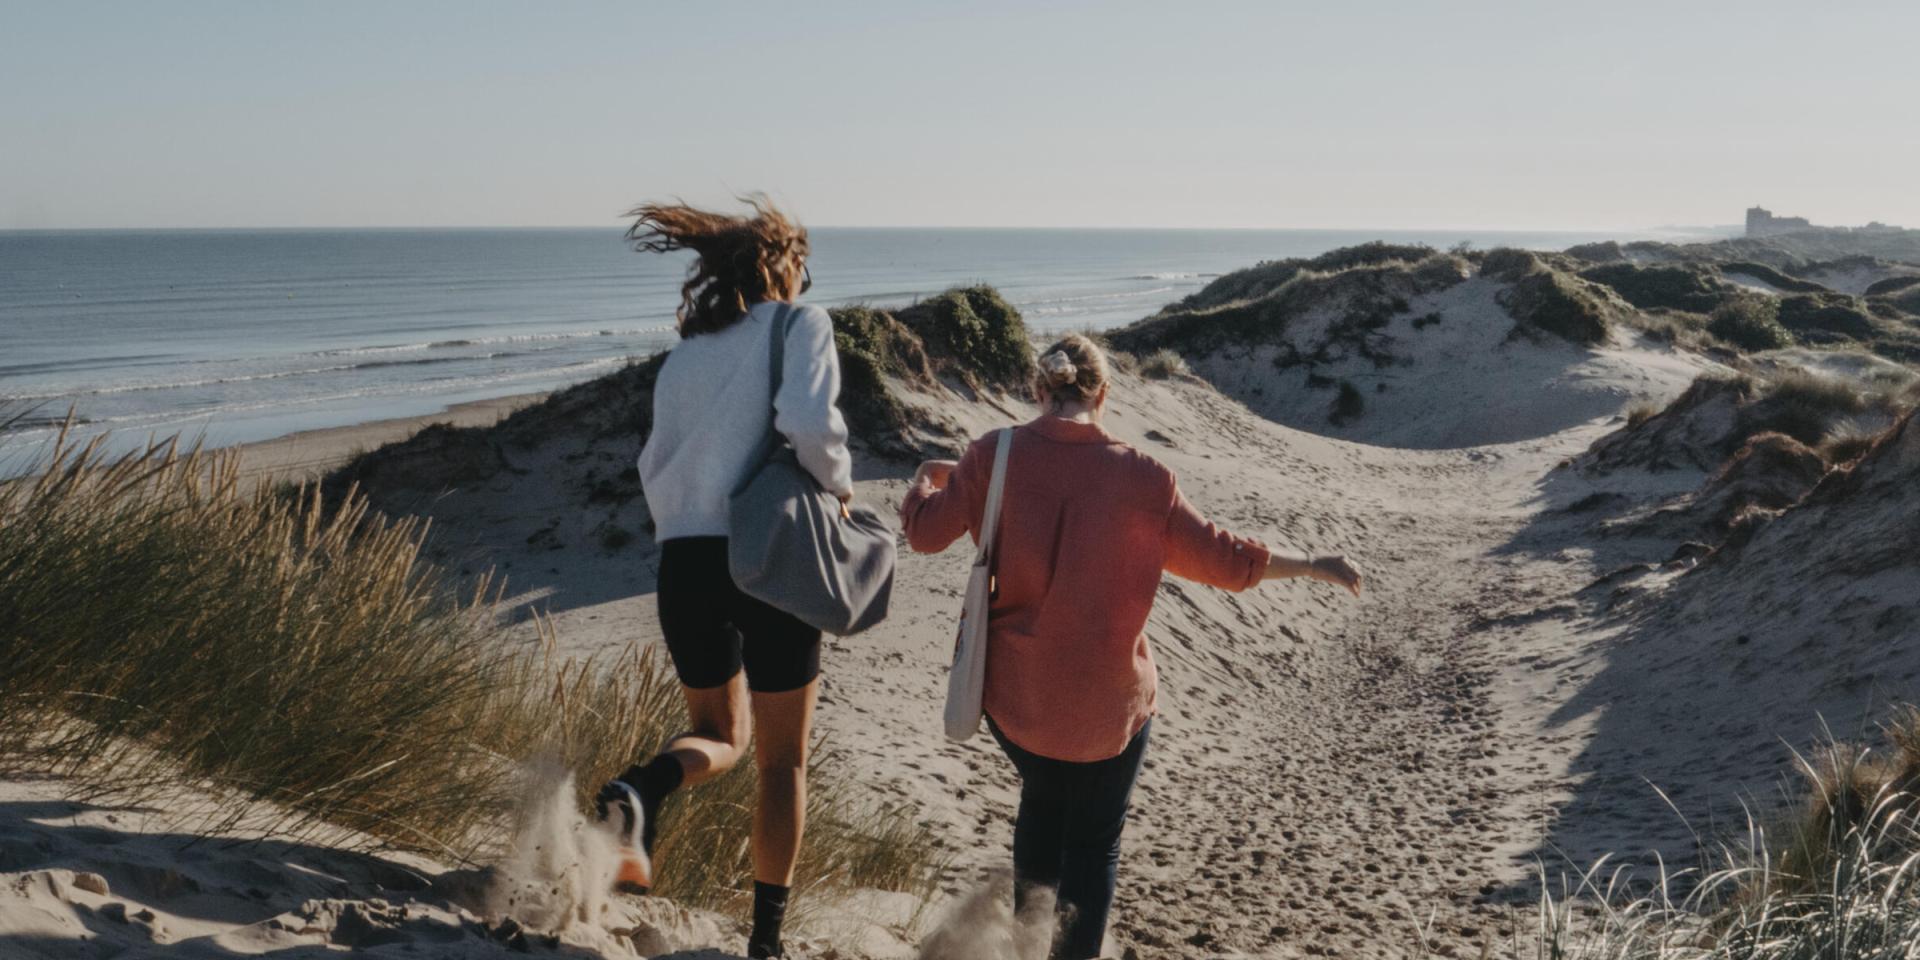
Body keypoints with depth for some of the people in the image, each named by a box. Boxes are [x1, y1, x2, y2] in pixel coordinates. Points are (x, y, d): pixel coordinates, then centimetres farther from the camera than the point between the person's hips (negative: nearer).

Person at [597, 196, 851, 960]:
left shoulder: (685, 354, 14)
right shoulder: (800, 324, -1)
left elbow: (658, 470, 13)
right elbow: (808, 421, -19)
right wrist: (839, 484, -1)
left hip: (686, 563, 5)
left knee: (720, 734, 23)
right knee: (783, 760, 12)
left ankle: (641, 790, -11)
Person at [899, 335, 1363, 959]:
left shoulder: (996, 456, -9)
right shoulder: (1143, 479, -12)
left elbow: (924, 531, 0)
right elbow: (1223, 561, -6)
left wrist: (925, 479, 22)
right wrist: (1314, 567, 9)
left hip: (1014, 693, 3)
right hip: (1107, 702, -3)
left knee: (1043, 801, 29)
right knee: (1094, 840, 15)